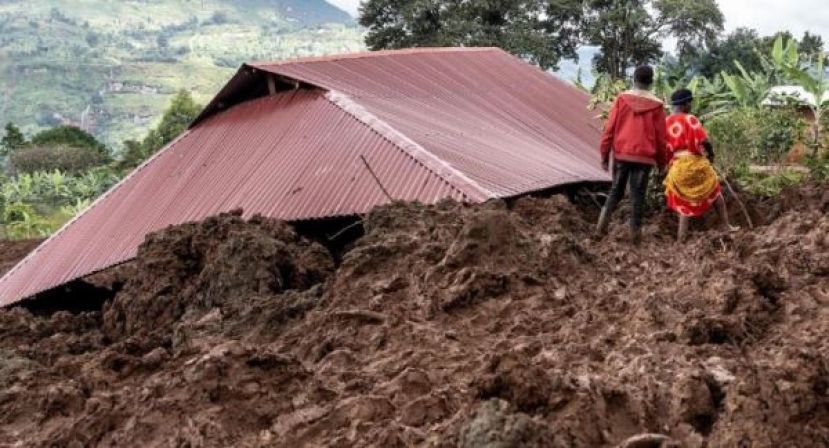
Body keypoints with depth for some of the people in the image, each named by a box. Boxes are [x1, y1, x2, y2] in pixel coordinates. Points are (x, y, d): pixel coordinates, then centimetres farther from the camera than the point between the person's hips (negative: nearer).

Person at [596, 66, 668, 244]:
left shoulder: (622, 99, -2)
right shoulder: (657, 105, -3)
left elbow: (610, 129, -1)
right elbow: (661, 137, 1)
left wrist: (605, 155, 7)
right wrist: (661, 162, 13)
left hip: (621, 154, 1)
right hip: (644, 157, -1)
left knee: (616, 189, 15)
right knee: (638, 195, 6)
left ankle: (605, 217, -4)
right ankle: (635, 231, 5)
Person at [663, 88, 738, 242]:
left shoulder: (666, 122, 3)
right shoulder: (690, 119, -12)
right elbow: (705, 142, -16)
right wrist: (711, 154, 2)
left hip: (677, 167, 4)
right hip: (695, 163, -4)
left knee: (684, 203, 12)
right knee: (715, 192, 17)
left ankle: (681, 239, 5)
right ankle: (727, 226, 21)